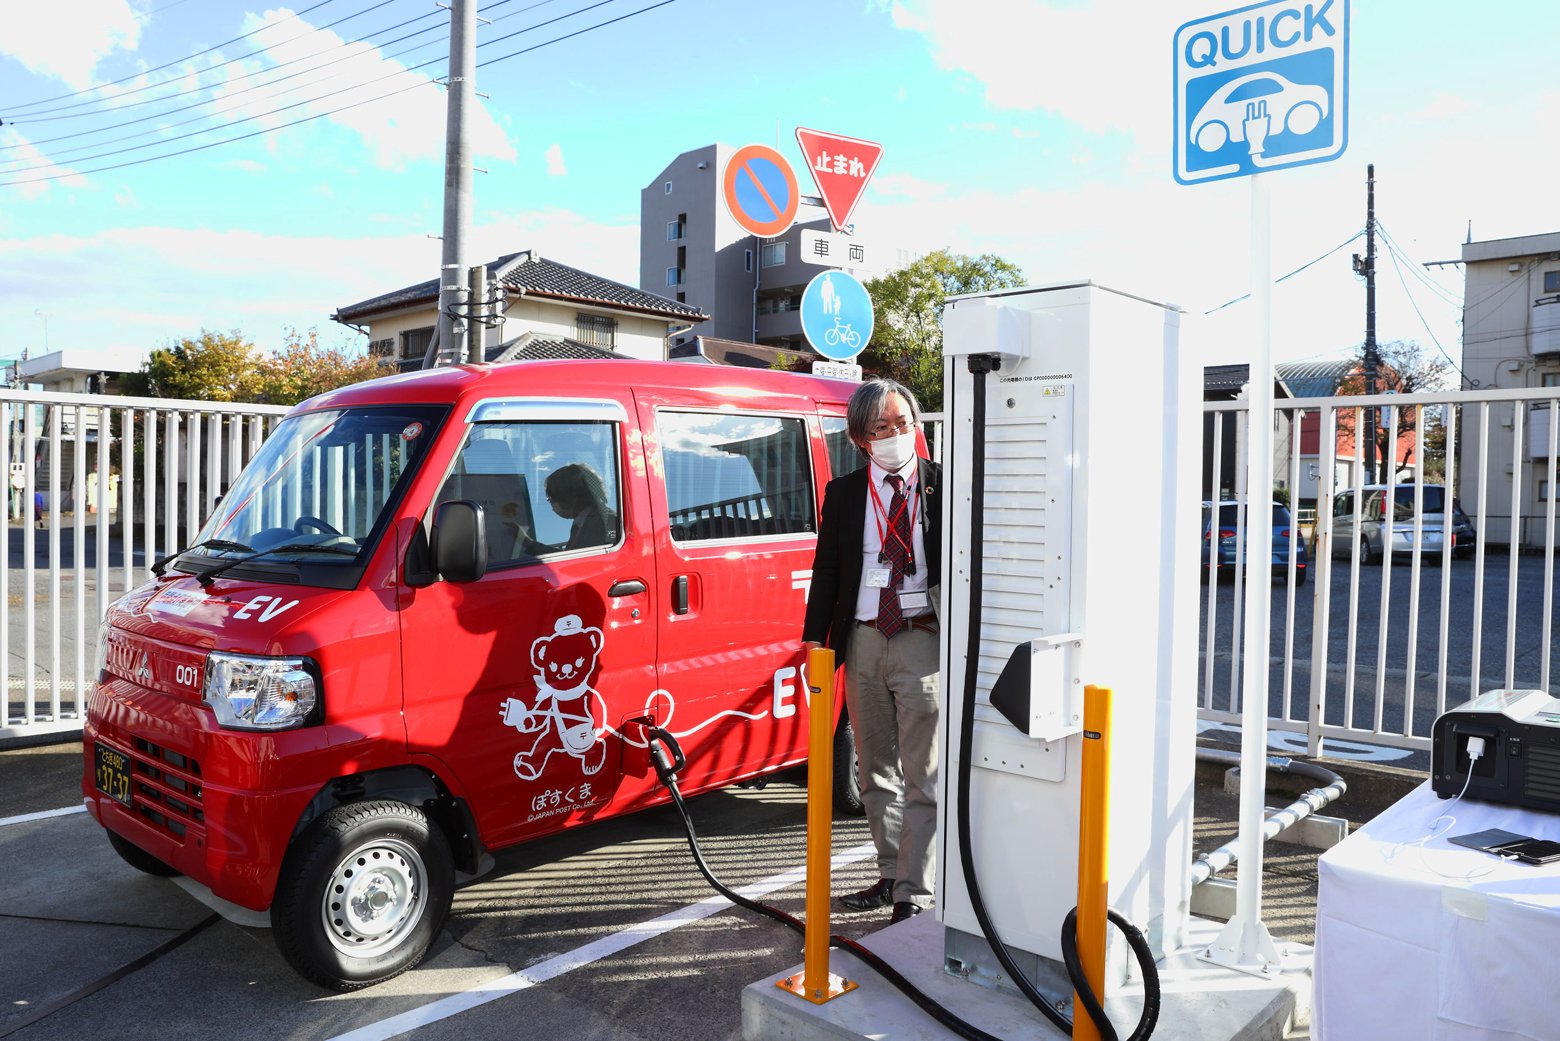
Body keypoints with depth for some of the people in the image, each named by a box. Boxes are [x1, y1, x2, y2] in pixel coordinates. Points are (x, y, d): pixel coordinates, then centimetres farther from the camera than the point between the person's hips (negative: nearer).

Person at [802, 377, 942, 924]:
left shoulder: (944, 486, -3)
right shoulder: (844, 493, 7)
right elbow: (826, 569, 9)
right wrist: (815, 637, 3)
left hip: (922, 639, -4)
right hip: (863, 639, 5)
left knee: (922, 777, -1)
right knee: (875, 771, 15)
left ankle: (914, 894, 9)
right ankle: (891, 874, 31)